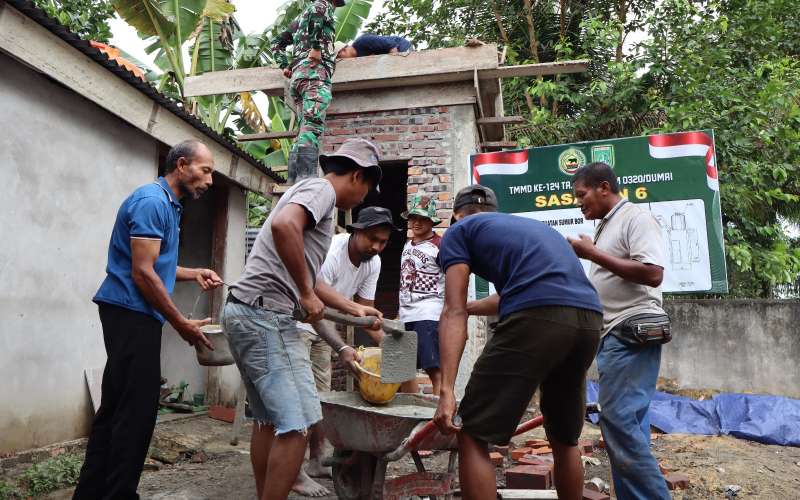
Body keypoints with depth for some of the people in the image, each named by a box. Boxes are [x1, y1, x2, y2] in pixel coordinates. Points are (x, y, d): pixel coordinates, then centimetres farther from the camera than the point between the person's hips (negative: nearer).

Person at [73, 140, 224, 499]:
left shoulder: (169, 205, 20)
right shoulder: (152, 201, -13)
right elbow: (142, 273, -19)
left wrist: (195, 274, 13)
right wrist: (183, 325, -15)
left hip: (131, 316, 11)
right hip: (131, 312, -11)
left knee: (115, 409, 13)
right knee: (137, 411, -8)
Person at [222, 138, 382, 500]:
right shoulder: (321, 189, -3)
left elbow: (310, 295, 25)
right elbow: (283, 225, -29)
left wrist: (341, 348, 26)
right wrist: (307, 293, -18)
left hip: (241, 312, 11)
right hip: (264, 312, -11)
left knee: (269, 421, 17)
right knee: (298, 425, -8)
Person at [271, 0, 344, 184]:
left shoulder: (299, 19, 35)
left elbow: (277, 43, 35)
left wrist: (284, 65, 23)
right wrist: (316, 47, -17)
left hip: (297, 75, 8)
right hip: (315, 71, -8)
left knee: (304, 129, 3)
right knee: (313, 126, -22)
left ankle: (293, 179, -8)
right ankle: (306, 176, -36)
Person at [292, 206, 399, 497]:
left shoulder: (373, 263, -4)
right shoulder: (331, 250, -29)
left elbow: (366, 309, -2)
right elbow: (318, 293, -47)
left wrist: (386, 341, -16)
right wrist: (356, 309, -61)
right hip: (296, 322, -8)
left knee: (322, 395, 12)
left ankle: (317, 463, 25)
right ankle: (296, 474, -3)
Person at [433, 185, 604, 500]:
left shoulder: (460, 230, 15)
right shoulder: (531, 225, 35)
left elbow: (454, 312, 2)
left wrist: (447, 391, -3)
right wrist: (469, 307, 64)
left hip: (536, 321, -7)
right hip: (590, 319, 8)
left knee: (473, 436, 3)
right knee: (564, 438, 24)